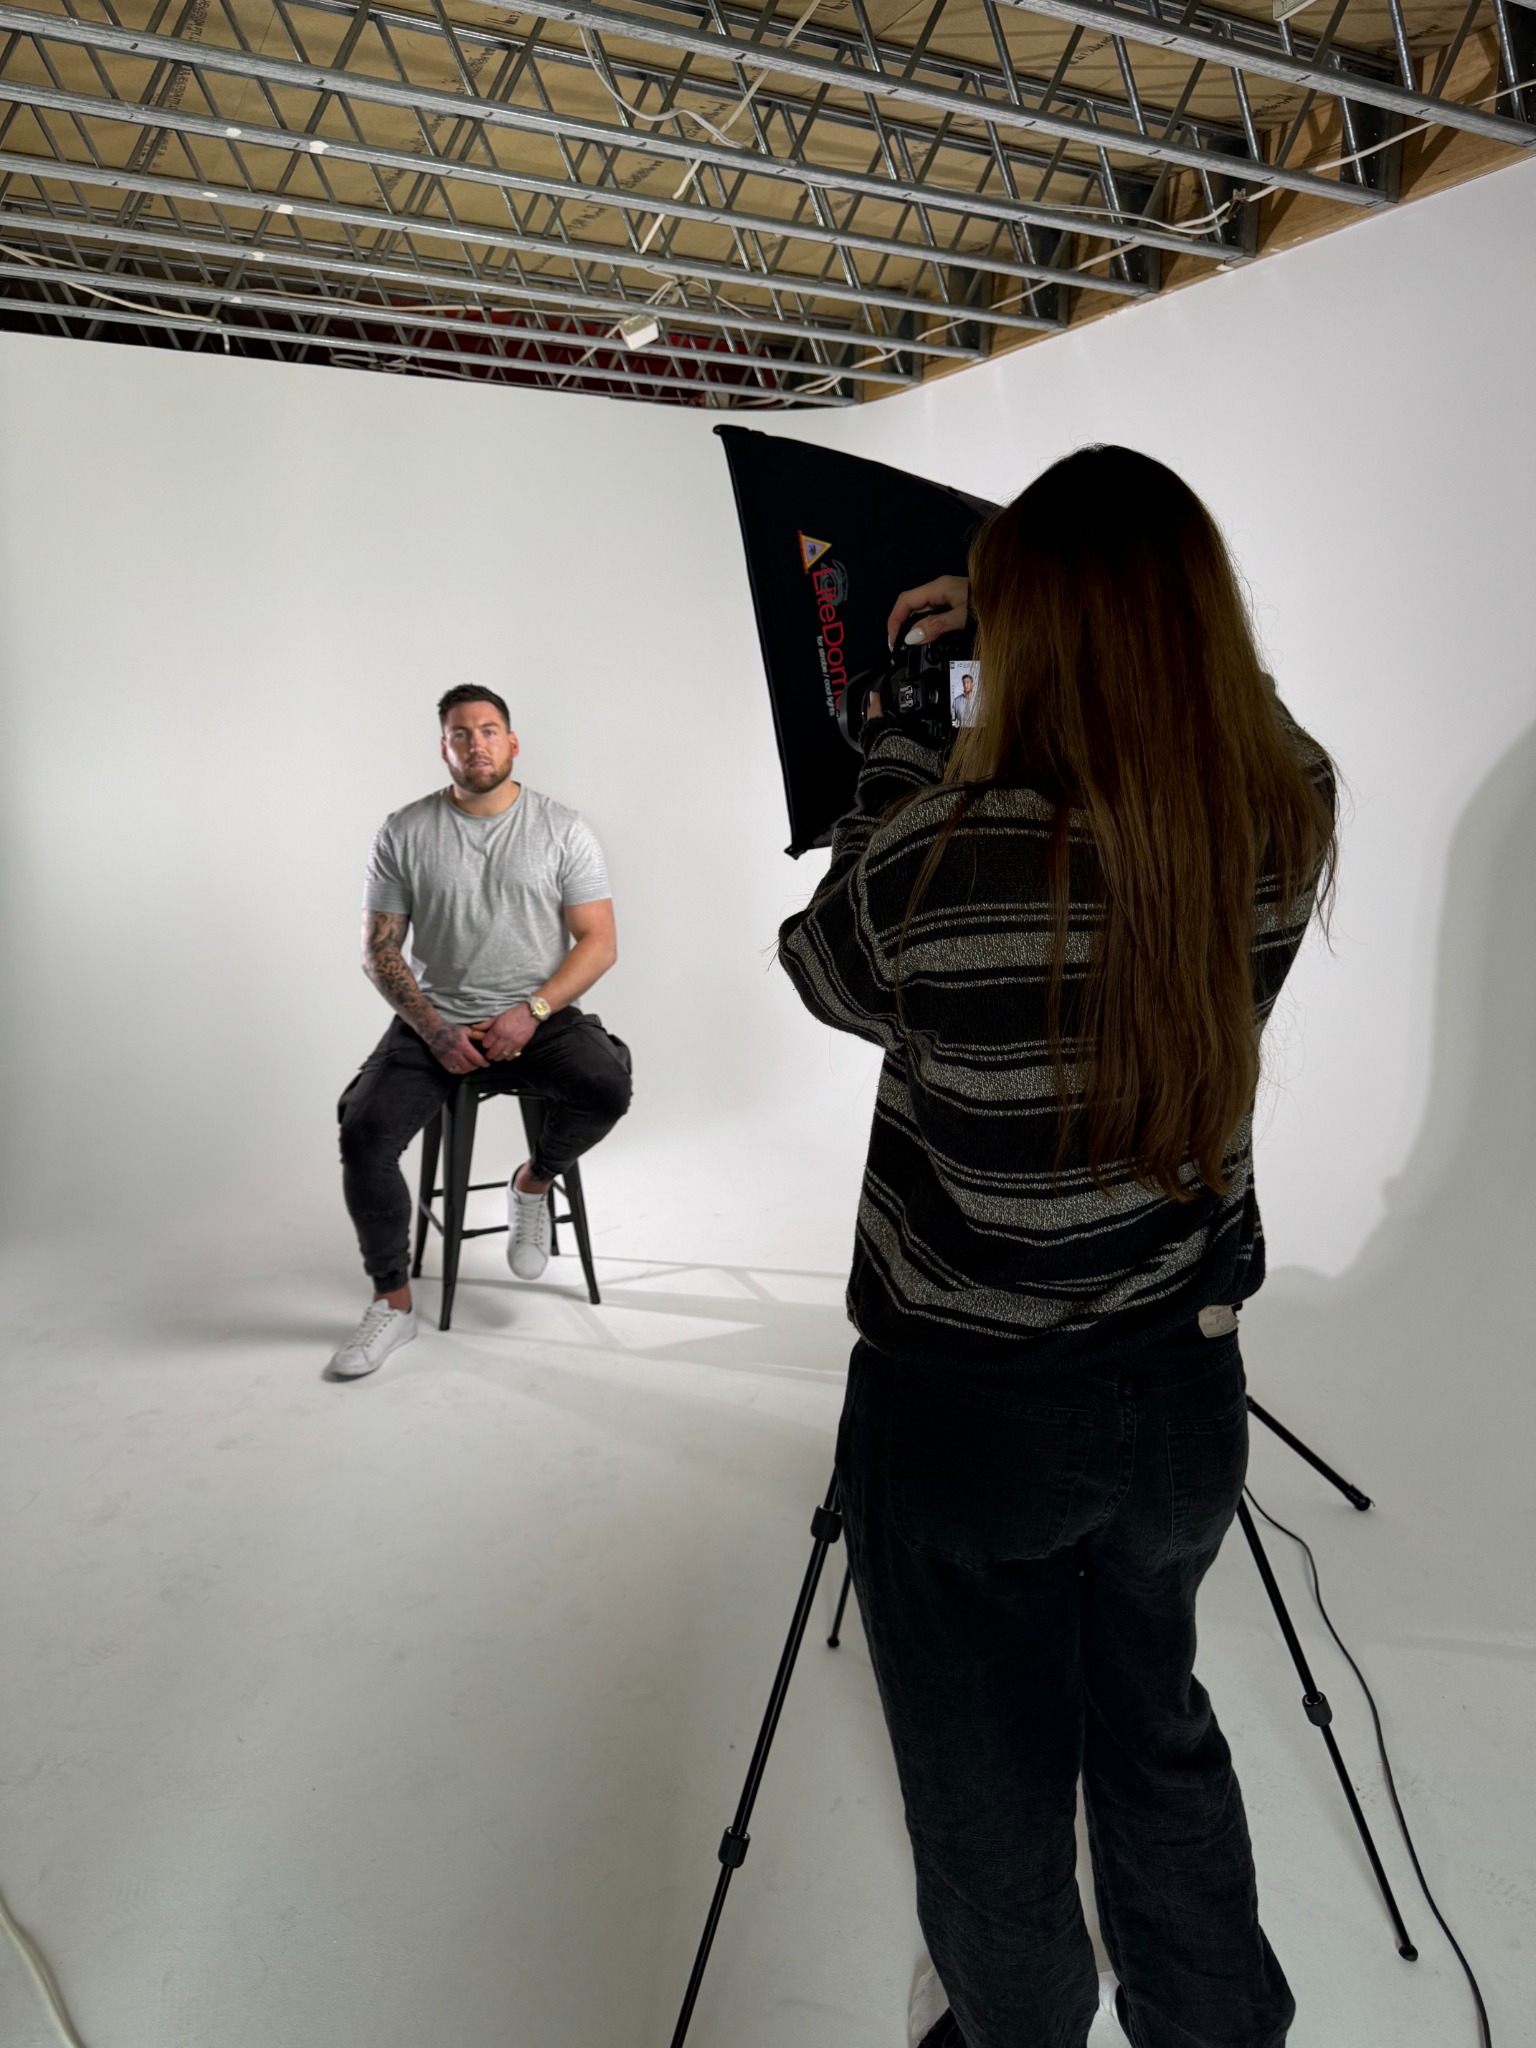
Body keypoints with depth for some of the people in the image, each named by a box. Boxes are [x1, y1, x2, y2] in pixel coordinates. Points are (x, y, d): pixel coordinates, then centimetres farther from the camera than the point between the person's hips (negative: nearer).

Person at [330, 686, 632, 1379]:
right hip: (433, 1022, 1)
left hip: (539, 1017, 0)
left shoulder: (562, 829, 1)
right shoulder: (404, 833, 2)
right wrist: (433, 1030, -12)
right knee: (364, 1130, -22)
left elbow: (599, 942, -3)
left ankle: (532, 1185, 2)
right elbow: (380, 951, 3)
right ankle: (393, 1303, -3)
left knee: (606, 1087, -30)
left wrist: (531, 1012, -17)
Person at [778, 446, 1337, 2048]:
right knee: (1157, 1735, 30)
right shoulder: (1292, 816, -9)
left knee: (992, 1807, 20)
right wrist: (1036, 613, 18)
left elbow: (826, 972, -2)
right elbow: (1201, 696, 15)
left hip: (965, 1408, -5)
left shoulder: (946, 846, -25)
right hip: (1183, 1387, 5)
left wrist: (902, 752, 6)